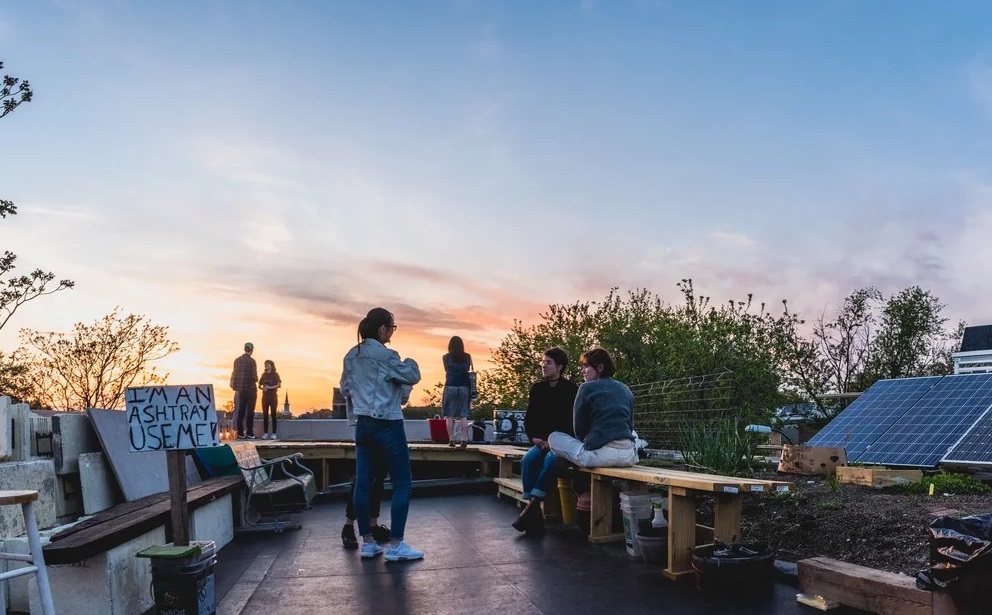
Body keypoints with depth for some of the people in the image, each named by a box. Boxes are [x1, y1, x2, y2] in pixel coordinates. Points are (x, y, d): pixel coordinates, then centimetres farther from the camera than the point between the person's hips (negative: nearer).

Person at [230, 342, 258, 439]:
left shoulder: (237, 360, 6)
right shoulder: (251, 361, -12)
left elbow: (234, 374, 9)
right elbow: (255, 377, -14)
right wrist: (256, 379, 8)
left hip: (240, 389, 5)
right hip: (250, 388, -5)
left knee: (241, 411, 9)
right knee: (250, 411, 0)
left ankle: (240, 433, 8)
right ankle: (249, 433, -2)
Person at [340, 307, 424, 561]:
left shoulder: (351, 356, 8)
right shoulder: (385, 355, -14)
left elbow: (345, 389, 17)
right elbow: (413, 376, -7)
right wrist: (409, 361, 11)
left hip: (362, 424, 8)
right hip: (387, 425, -8)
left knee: (363, 482, 8)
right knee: (402, 484, 0)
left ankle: (367, 542, 14)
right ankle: (395, 545, -1)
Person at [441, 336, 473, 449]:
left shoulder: (446, 357, 0)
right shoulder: (467, 357, 3)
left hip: (450, 387, -1)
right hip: (464, 388, 1)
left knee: (450, 415, 3)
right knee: (463, 415, 2)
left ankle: (451, 440, -1)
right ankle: (464, 439, -6)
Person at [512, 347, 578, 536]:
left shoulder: (571, 389, -6)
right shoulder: (537, 388, 7)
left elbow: (574, 421, -10)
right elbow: (529, 418, 11)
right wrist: (534, 438, -7)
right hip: (541, 441, 4)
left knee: (551, 459, -34)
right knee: (528, 460, -25)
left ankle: (532, 505, -35)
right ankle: (534, 513, -28)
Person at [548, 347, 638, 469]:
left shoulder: (587, 387, 2)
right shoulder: (625, 389, 18)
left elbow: (578, 427, 3)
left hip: (601, 454, -6)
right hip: (629, 456, 6)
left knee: (554, 437, 14)